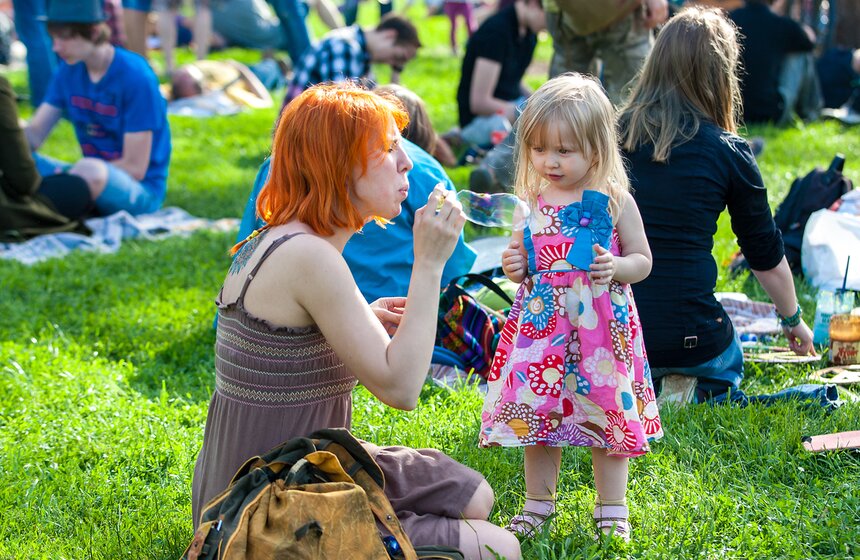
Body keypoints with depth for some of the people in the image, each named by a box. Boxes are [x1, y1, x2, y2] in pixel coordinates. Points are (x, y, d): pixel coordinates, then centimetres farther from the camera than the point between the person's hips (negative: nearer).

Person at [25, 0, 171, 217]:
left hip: (142, 192, -6)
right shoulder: (69, 70, 3)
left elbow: (134, 167, -17)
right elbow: (34, 134, 2)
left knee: (91, 170, -38)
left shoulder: (136, 77, -18)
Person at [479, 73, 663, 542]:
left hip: (601, 323, -3)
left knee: (607, 412, 5)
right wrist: (515, 267, -6)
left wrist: (615, 268, -18)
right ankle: (538, 503, 24)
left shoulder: (613, 201, -5)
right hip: (542, 323, 3)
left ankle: (611, 508, 20)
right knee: (538, 412, 8)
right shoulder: (530, 203, 4)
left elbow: (642, 260, 2)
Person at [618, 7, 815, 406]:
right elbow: (766, 255, 6)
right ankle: (694, 394, 0)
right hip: (687, 335, -3)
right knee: (726, 367, 32)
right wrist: (792, 319, 24)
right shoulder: (728, 152, -5)